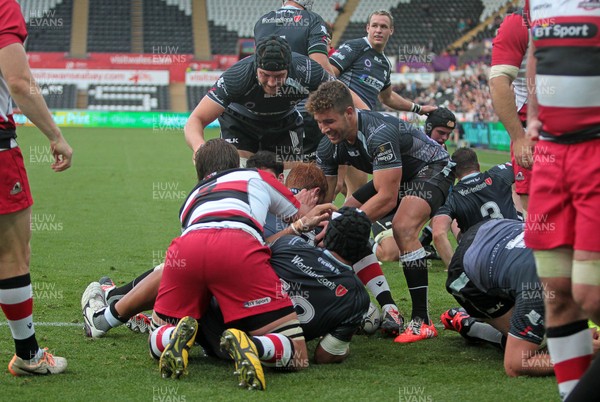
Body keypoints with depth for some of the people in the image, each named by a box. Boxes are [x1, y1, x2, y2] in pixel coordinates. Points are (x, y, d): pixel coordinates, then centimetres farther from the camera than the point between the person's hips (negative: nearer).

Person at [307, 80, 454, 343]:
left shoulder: (379, 134, -37)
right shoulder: (328, 146, -12)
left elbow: (387, 198, -37)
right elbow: (323, 197, -7)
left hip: (431, 168, -9)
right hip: (397, 175, 9)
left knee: (402, 228, -31)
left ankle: (422, 322, -27)